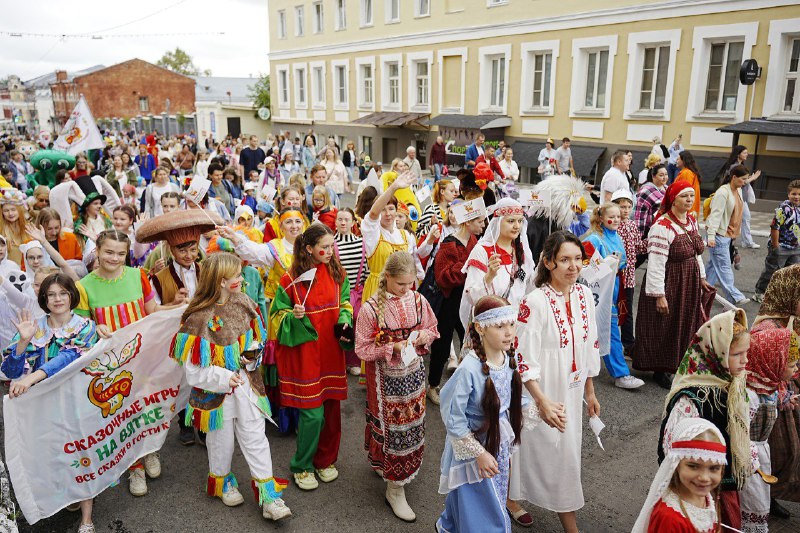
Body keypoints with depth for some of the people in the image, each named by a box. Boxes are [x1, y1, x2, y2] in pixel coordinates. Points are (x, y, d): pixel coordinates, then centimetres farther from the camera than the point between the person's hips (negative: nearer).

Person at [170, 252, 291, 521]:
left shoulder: (242, 302, -6)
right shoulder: (199, 318, -22)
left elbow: (257, 336, 9)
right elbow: (193, 367, -18)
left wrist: (253, 352, -11)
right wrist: (224, 378, -25)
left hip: (247, 382, 4)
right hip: (216, 390, -4)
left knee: (256, 437, 8)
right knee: (221, 441, 17)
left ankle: (268, 495, 18)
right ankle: (222, 481, 45)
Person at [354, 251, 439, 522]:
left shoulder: (418, 301, -6)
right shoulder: (370, 308, -18)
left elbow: (433, 329, 8)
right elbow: (362, 349, -14)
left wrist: (425, 336, -14)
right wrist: (393, 348, -24)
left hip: (414, 373, 5)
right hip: (386, 378, -5)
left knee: (413, 424, 16)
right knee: (393, 428, 5)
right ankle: (395, 488, 23)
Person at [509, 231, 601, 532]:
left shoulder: (584, 295, -3)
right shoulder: (535, 302, -23)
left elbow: (590, 346, 8)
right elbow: (523, 357, -21)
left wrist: (590, 392, 13)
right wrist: (542, 401, -24)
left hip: (571, 391, 6)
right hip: (540, 393, -6)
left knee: (567, 453, 18)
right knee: (534, 447, 10)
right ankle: (510, 498, 37)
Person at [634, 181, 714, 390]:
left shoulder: (692, 221, 6)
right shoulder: (662, 227, -22)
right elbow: (656, 263, -24)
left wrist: (701, 278, 22)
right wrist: (659, 295, -24)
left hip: (690, 283, 8)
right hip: (669, 284, -8)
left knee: (688, 325, 18)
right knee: (666, 328, 4)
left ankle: (680, 364, 36)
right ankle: (661, 370, 21)